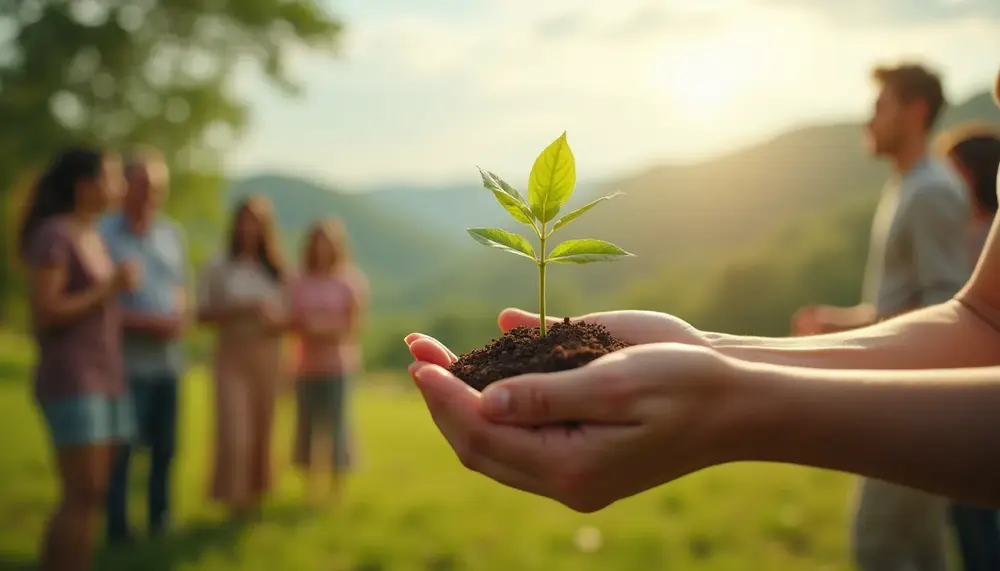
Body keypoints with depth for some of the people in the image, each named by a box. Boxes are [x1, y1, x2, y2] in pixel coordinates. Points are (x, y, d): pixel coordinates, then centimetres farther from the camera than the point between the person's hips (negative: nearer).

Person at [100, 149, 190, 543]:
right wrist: (146, 322, -17)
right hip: (127, 362, -6)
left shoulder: (172, 234, 11)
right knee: (120, 452, 0)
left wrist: (180, 318, -2)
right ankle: (117, 532, 13)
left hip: (169, 359, 6)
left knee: (165, 448, 13)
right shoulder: (103, 234, -9)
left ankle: (160, 525, 28)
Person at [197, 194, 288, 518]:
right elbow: (203, 313, -3)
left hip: (267, 355, 3)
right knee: (234, 430, -10)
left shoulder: (277, 270, 9)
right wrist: (243, 310, -14)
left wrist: (275, 320, -12)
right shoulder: (219, 267, 2)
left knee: (262, 429, 4)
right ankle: (234, 497, 1)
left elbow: (289, 318, 11)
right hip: (232, 353, -2)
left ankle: (256, 493, 17)